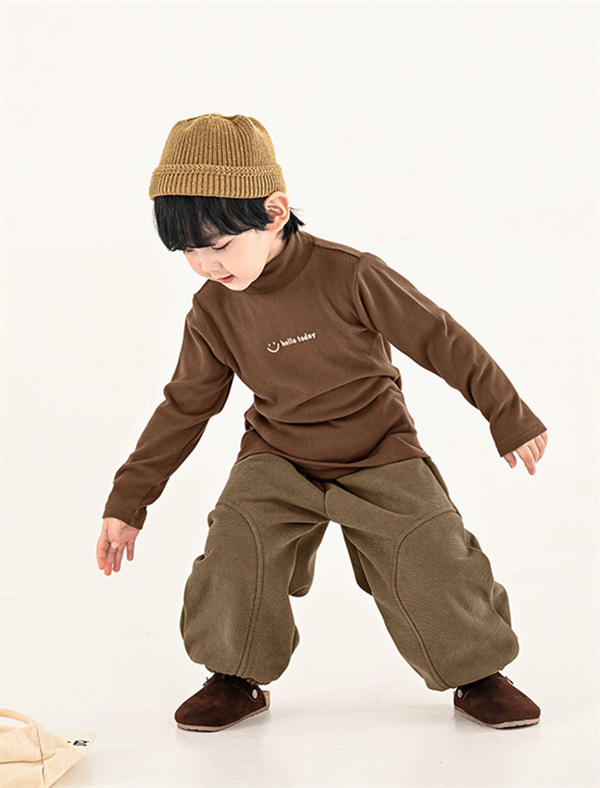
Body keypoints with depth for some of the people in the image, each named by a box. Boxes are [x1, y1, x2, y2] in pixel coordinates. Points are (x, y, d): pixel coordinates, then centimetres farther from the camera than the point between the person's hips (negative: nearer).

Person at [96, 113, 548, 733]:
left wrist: (510, 417, -2)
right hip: (278, 461, 3)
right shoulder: (213, 312, -5)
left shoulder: (349, 275, -18)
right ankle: (235, 677, 7)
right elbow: (185, 406, 6)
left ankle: (477, 671, 17)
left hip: (380, 457, -2)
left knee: (432, 568, -12)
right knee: (233, 558, -20)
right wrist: (128, 501, 5)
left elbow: (440, 340, -9)